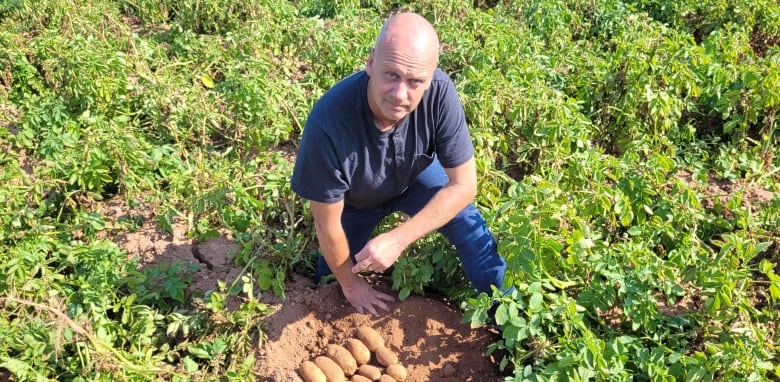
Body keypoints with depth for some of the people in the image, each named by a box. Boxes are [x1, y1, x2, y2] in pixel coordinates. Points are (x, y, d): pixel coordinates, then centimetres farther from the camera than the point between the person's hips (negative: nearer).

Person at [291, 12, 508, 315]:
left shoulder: (440, 93, -36)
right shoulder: (329, 122, -42)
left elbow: (464, 185, -26)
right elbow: (327, 225, -26)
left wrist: (398, 239, -36)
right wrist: (350, 284, -10)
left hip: (415, 175, 1)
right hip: (355, 198, 0)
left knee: (468, 224, -21)